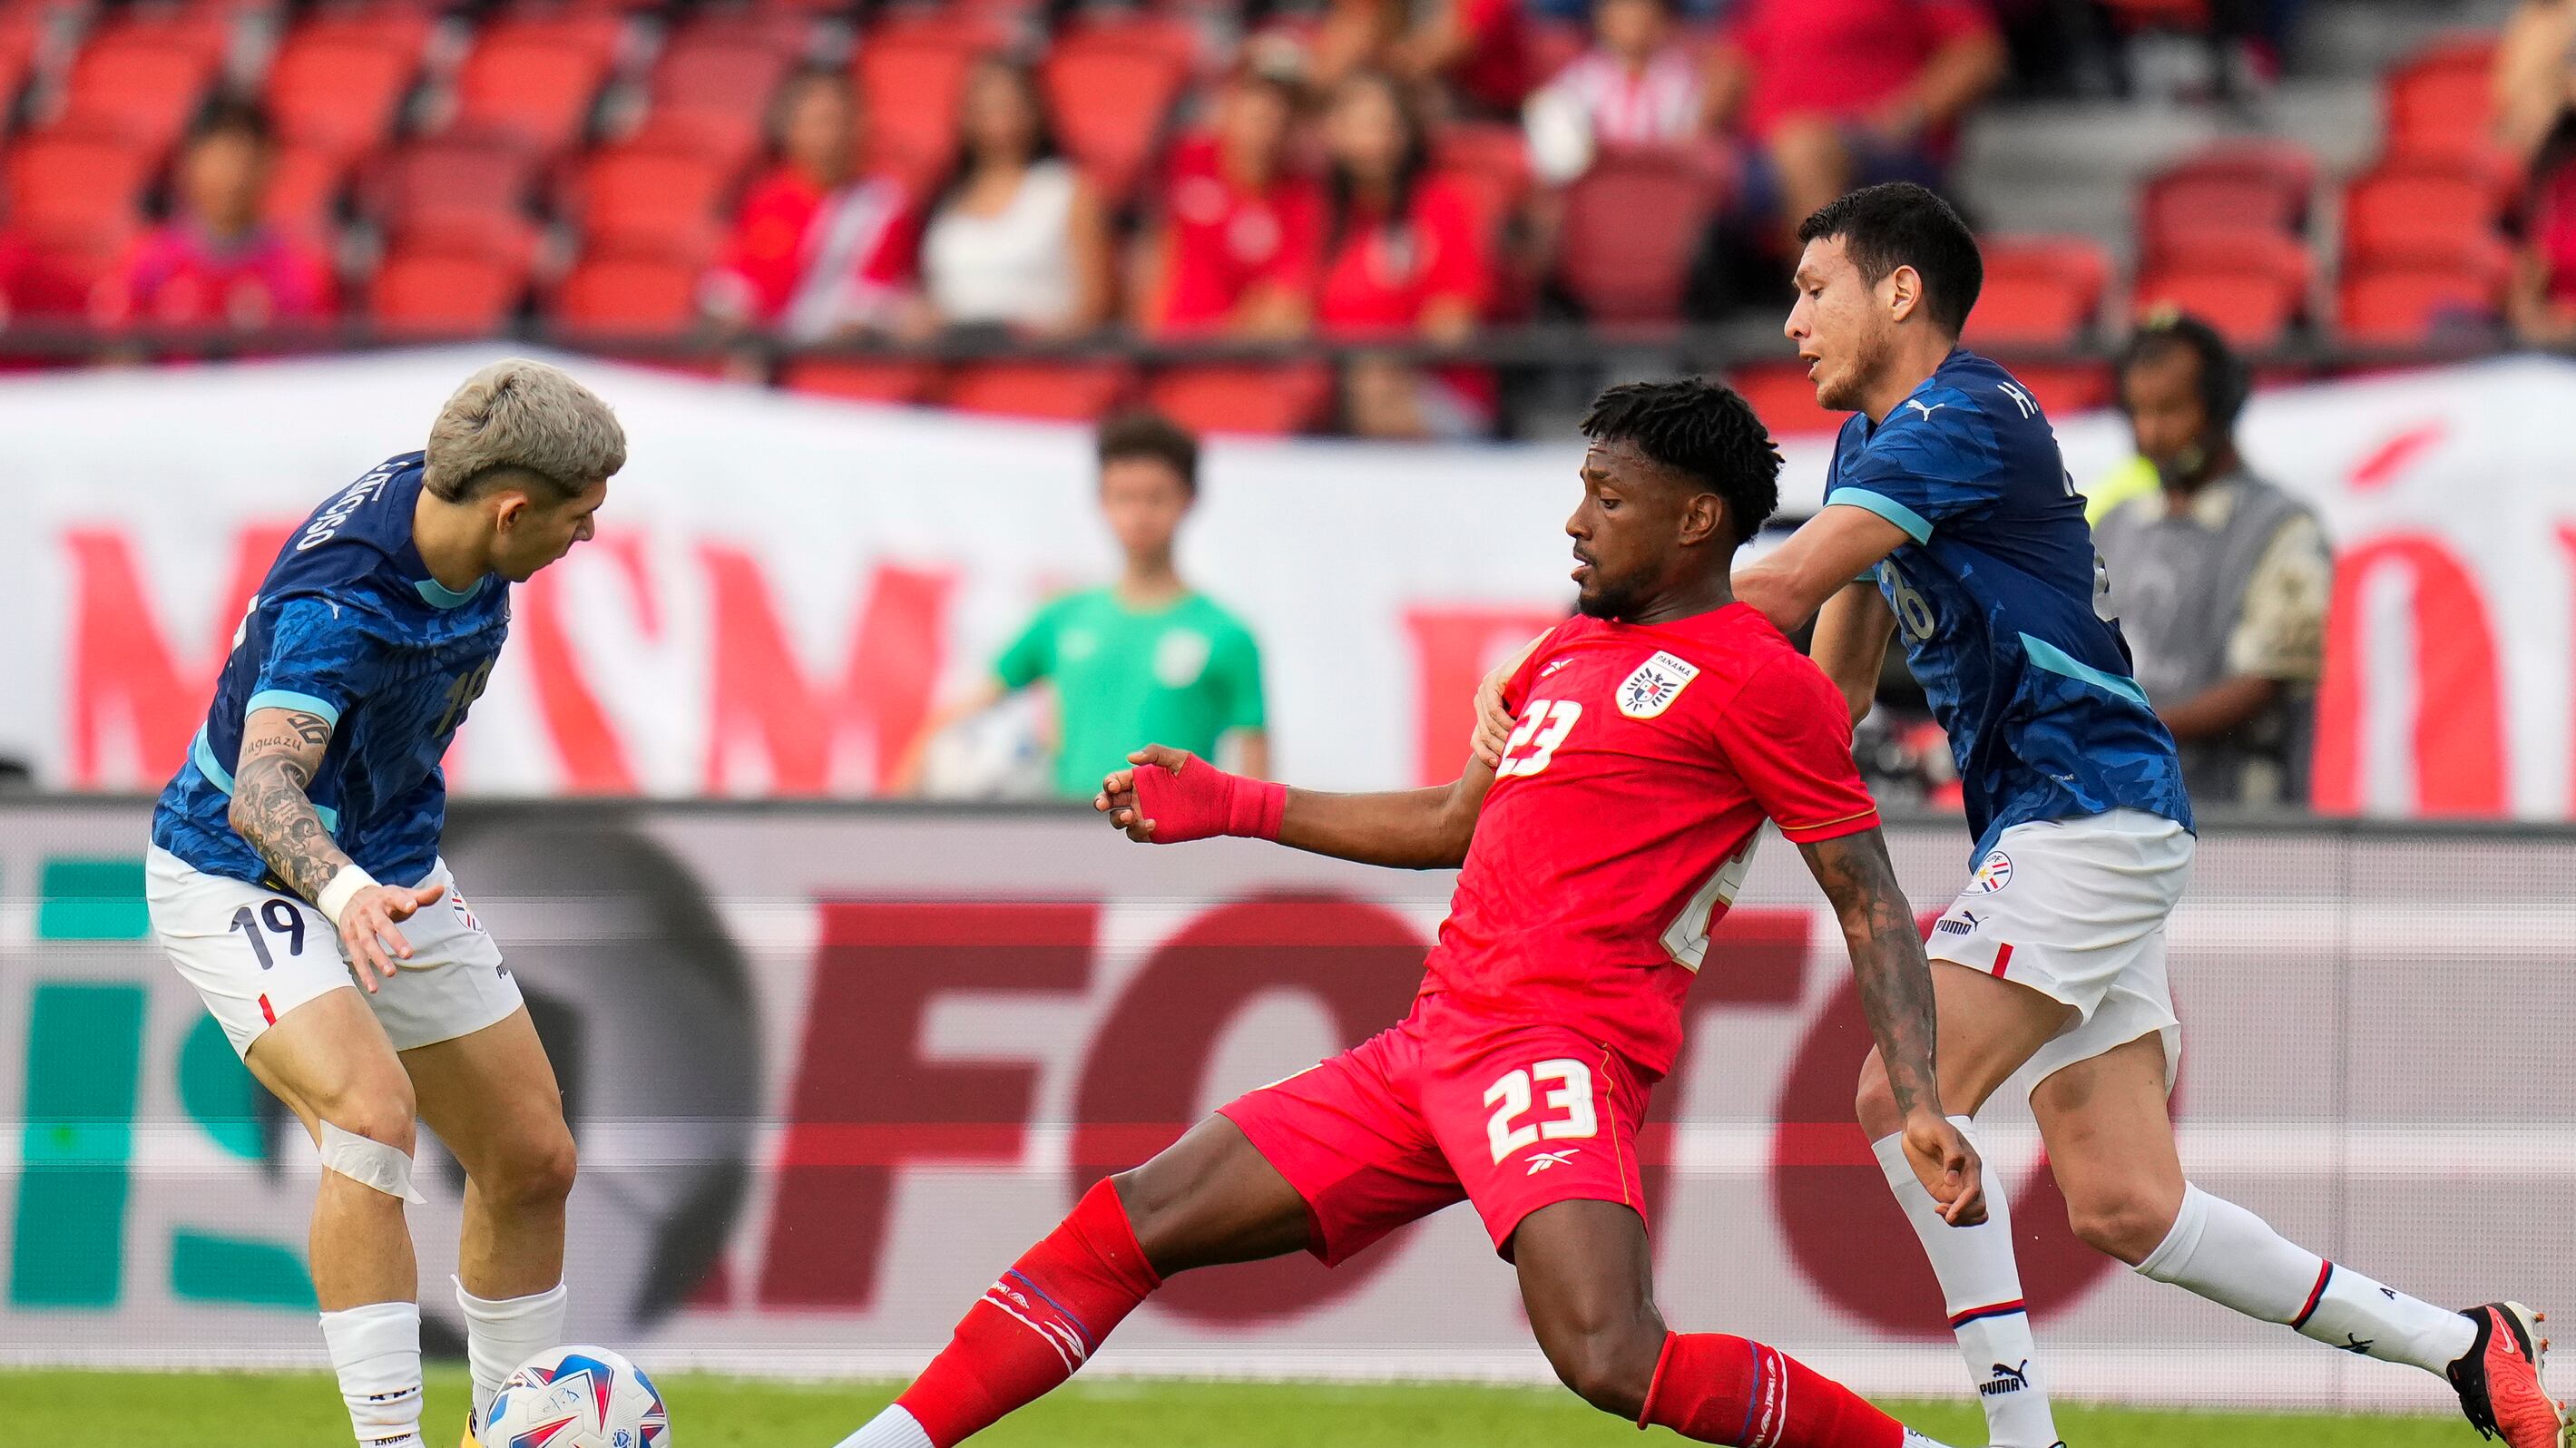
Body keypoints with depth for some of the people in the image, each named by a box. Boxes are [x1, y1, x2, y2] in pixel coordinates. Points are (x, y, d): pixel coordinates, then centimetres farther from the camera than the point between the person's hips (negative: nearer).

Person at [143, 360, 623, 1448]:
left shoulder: (441, 499, -8)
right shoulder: (339, 604, -34)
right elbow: (260, 790, -46)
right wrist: (346, 890, -65)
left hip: (384, 873, 8)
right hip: (238, 878, -8)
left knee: (532, 1158, 6)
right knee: (370, 1109, -31)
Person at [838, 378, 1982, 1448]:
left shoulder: (1756, 679, -5)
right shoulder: (1571, 651, 21)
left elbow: (1870, 904, -6)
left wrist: (1922, 1103, -17)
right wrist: (1236, 809, 35)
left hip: (1557, 1051, -9)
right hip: (1433, 1043, 9)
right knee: (1132, 1222, 7)